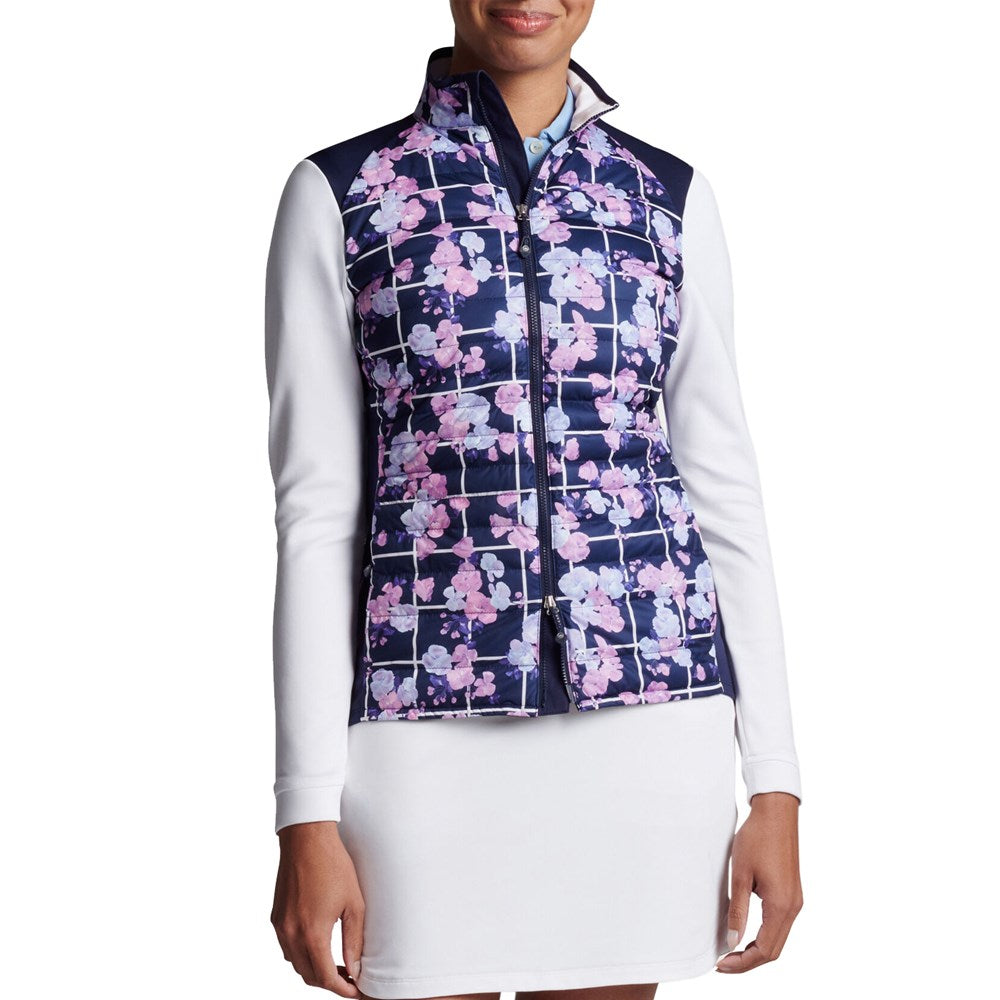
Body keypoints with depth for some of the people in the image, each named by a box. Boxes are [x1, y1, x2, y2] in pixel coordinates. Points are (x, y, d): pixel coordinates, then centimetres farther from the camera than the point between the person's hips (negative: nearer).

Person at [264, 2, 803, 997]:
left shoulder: (672, 198, 10)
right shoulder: (338, 195, 3)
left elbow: (725, 488, 9)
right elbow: (315, 511, 0)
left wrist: (776, 785, 5)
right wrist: (308, 813, -5)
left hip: (651, 710, 2)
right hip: (431, 720, -2)